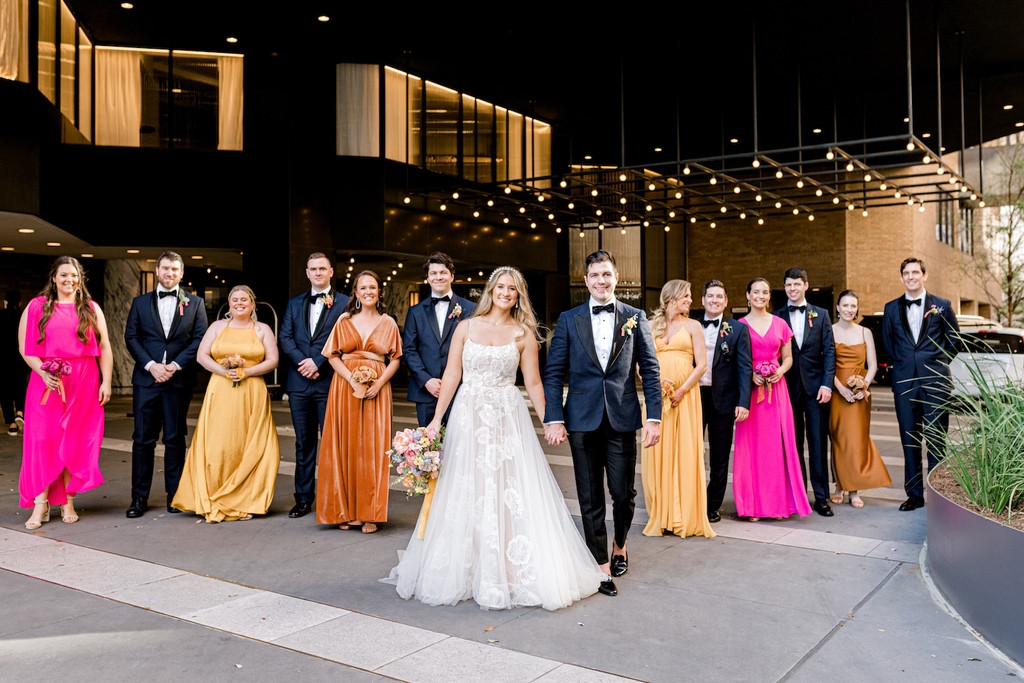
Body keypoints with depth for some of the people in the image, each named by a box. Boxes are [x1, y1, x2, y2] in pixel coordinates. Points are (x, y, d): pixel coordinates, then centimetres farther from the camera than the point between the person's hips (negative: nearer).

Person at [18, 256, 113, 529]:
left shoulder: (91, 308, 8)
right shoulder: (37, 307, 5)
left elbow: (104, 348, 5)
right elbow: (24, 346, 0)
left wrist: (106, 382, -3)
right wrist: (42, 372, -14)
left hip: (83, 383, 1)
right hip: (47, 381, -1)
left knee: (76, 440, 4)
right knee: (44, 439, -3)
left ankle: (68, 502, 13)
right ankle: (41, 504, 3)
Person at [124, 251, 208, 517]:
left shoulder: (195, 303, 7)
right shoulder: (140, 303, 11)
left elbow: (200, 338, 0)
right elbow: (131, 338, 5)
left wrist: (176, 365, -11)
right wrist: (150, 365, -10)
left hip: (179, 379, -1)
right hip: (146, 378, 1)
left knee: (175, 439, 6)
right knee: (143, 438, 2)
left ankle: (175, 495, 13)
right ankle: (140, 497, 9)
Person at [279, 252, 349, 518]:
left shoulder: (344, 303, 1)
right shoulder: (295, 303, 16)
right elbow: (285, 337, 6)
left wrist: (318, 362, -14)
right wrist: (302, 361, -9)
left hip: (329, 381, -4)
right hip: (299, 382, 4)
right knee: (303, 442, 10)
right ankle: (303, 498, 17)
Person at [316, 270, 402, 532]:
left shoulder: (388, 323, 7)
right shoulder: (344, 321, 7)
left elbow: (395, 359, 5)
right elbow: (333, 356, 3)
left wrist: (379, 383, -11)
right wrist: (353, 381, -11)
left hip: (377, 390, 0)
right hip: (346, 388, 0)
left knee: (373, 448, -2)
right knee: (346, 446, 0)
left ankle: (369, 513, 4)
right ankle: (346, 510, 9)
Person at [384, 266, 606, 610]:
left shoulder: (523, 334, 4)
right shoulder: (467, 327, 5)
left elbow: (533, 382, 5)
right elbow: (451, 375, 4)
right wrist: (436, 419, 0)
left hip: (508, 419, 0)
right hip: (468, 417, 1)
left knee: (511, 497, -2)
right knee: (466, 495, 5)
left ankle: (511, 573, 11)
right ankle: (464, 572, 18)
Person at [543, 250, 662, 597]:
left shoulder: (635, 318, 6)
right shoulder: (569, 320, 6)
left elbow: (650, 370, 4)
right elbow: (553, 373, 2)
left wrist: (654, 417, -4)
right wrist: (554, 419, -7)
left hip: (622, 419, 0)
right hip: (582, 420, 0)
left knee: (624, 493, 5)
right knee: (590, 498, 5)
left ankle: (620, 546, 34)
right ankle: (601, 563, 19)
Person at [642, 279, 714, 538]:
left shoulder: (692, 326, 7)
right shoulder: (652, 326, 12)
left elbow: (702, 364, -1)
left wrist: (681, 391, -10)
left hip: (685, 395, -2)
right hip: (658, 396, 2)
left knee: (685, 452, -3)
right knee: (657, 454, 1)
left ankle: (686, 516, 4)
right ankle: (662, 515, 10)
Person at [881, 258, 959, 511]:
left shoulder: (942, 306, 3)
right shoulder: (892, 308, 8)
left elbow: (954, 338, 11)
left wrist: (939, 364, 5)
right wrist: (901, 363, 10)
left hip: (935, 381, -2)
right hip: (905, 382, 2)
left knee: (936, 439, 0)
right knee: (909, 439, 6)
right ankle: (914, 493, 14)